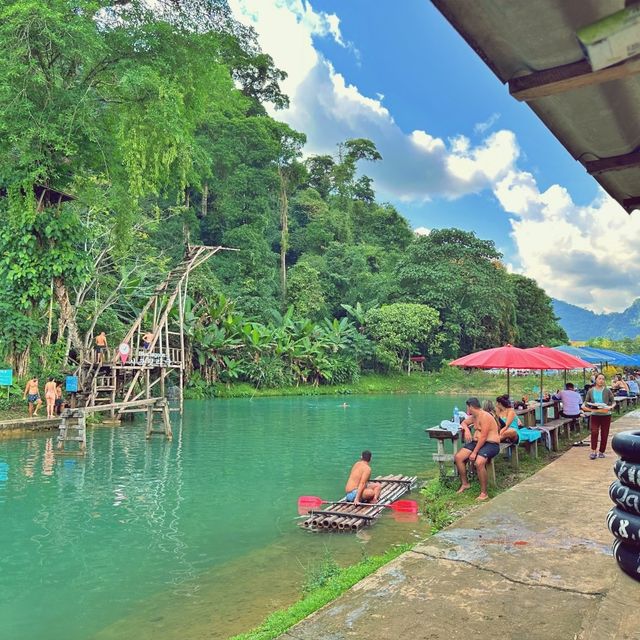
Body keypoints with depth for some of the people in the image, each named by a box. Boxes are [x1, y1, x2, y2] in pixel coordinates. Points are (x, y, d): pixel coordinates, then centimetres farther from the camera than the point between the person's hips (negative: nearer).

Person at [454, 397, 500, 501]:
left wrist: (474, 452, -22)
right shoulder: (474, 417, 13)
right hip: (476, 442, 9)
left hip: (490, 444, -9)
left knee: (479, 462, -34)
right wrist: (466, 430, 5)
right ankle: (465, 483, 9)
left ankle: (484, 493, -22)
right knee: (458, 457, -7)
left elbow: (483, 437, -21)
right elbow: (464, 423, 31)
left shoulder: (485, 416, -16)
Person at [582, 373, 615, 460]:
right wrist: (590, 409, -13)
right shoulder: (590, 391, 3)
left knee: (604, 434, 5)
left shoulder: (607, 390, 1)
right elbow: (586, 403, 7)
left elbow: (613, 402, 4)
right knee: (594, 432, -18)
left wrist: (611, 407, -16)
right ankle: (593, 451, -10)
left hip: (606, 415, 1)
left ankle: (601, 452, 21)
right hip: (594, 415, -1)